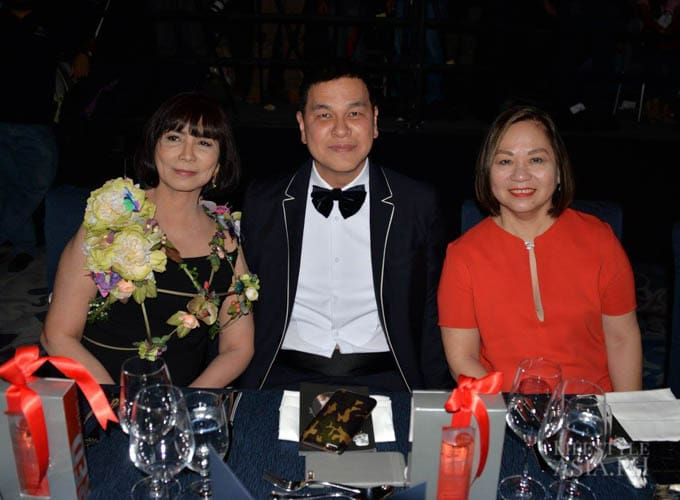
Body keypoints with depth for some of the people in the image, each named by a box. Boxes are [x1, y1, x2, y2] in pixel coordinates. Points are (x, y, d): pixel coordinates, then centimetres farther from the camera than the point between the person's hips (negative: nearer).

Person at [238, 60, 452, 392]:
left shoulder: (419, 203, 4)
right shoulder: (261, 202, 6)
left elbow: (432, 313, 8)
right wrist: (243, 398, 1)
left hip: (384, 381, 1)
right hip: (287, 380, 0)